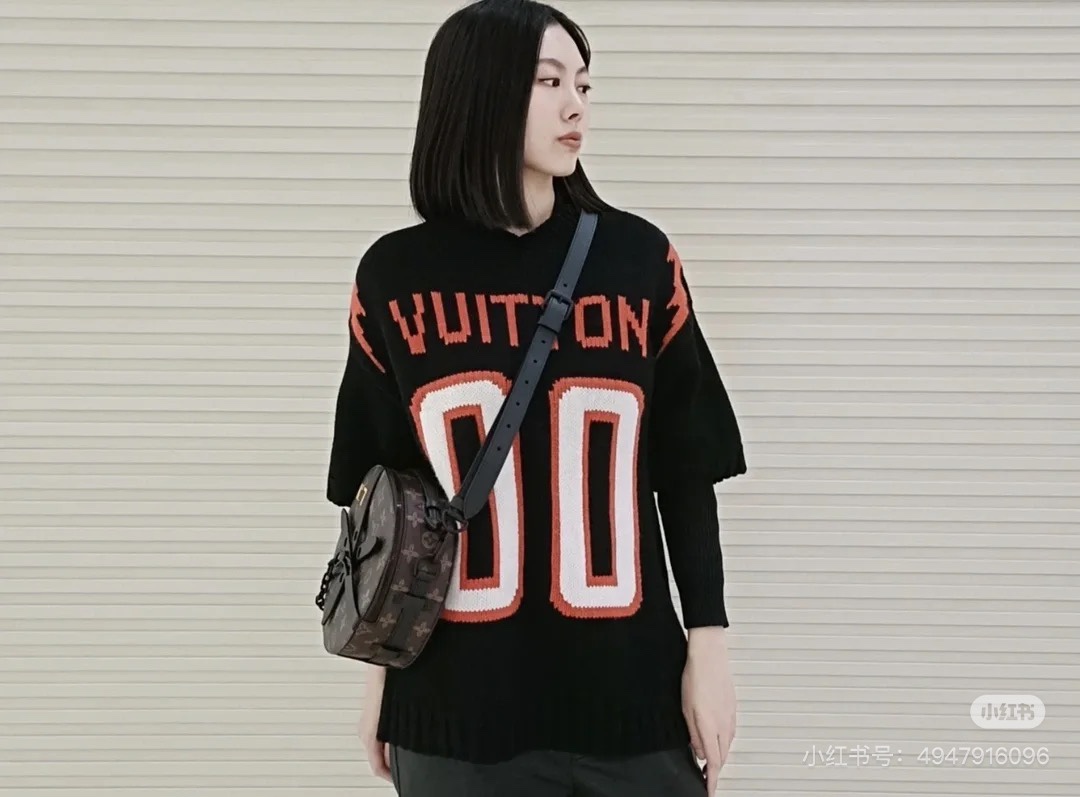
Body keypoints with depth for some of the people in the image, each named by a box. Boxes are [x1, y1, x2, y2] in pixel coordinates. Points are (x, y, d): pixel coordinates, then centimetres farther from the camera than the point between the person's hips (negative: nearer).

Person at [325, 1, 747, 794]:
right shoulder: (395, 276, 0)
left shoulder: (640, 259, 0)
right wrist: (380, 674, 7)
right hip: (453, 703, 0)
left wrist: (709, 648, 1)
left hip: (628, 694, 1)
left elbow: (686, 476, 4)